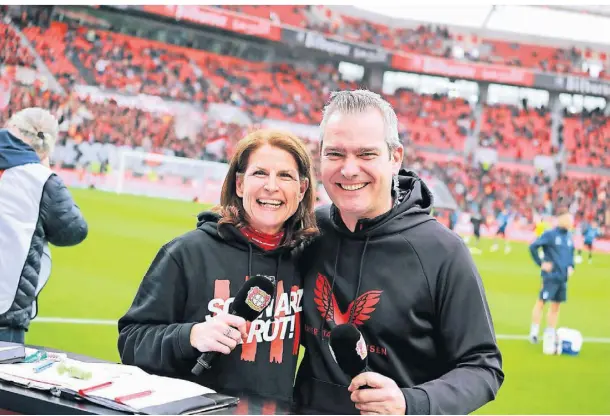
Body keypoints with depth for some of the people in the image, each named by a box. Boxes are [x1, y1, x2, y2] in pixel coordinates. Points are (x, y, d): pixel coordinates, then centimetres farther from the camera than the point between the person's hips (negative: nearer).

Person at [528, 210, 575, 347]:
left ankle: (550, 333, 19)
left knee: (556, 305, 10)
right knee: (541, 301, -2)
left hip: (563, 277, 6)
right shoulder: (550, 234, -9)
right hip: (551, 276, -6)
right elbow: (533, 247, -11)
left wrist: (571, 266, 9)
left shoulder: (569, 237, 10)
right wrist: (541, 263, -11)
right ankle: (534, 332, 7)